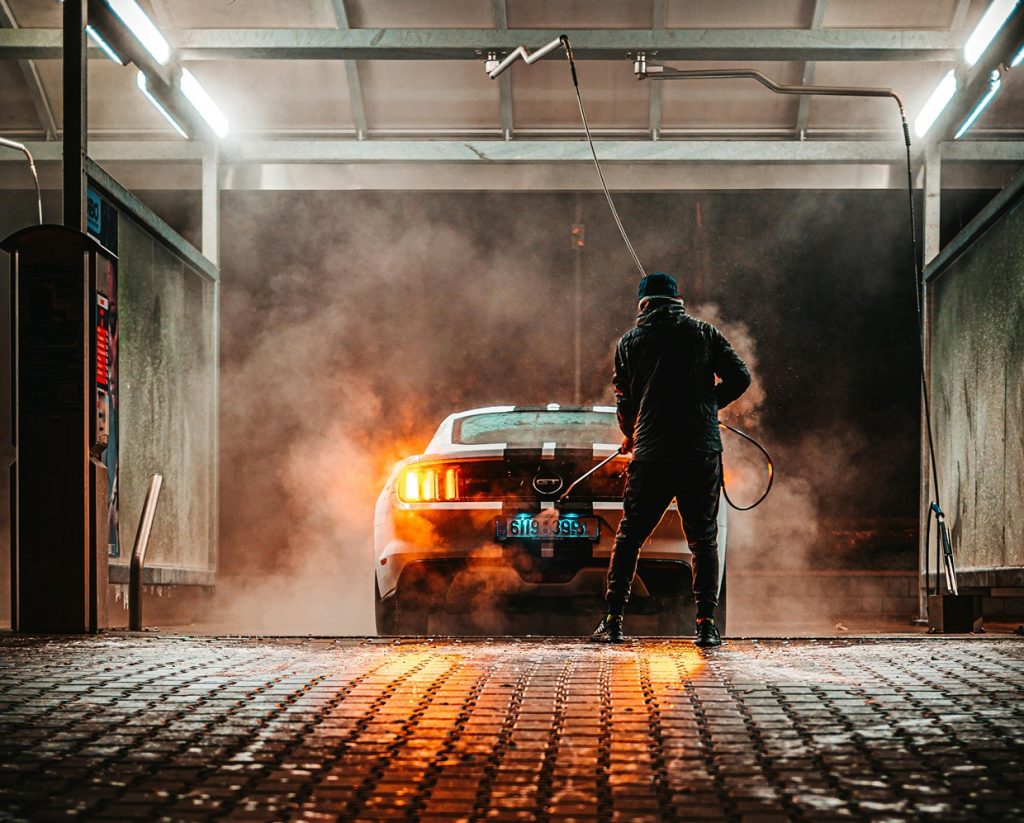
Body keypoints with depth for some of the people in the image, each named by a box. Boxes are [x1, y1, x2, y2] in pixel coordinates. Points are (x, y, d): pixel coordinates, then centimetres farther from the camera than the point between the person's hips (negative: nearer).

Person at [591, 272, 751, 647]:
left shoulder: (630, 341, 8)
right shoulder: (704, 333, 7)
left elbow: (624, 401, 13)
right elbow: (740, 377, 2)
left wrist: (630, 436, 32)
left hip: (651, 453, 0)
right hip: (702, 450, 0)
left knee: (629, 536, 9)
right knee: (703, 539, 7)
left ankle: (613, 620, 6)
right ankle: (705, 623, 1)